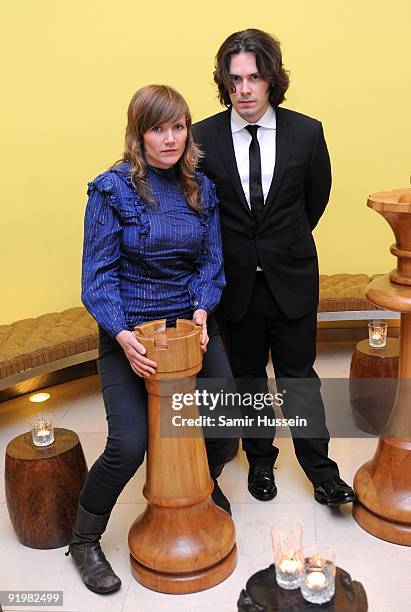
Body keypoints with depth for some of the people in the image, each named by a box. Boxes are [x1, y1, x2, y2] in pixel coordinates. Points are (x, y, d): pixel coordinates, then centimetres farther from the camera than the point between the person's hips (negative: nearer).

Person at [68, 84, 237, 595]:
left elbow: (212, 261, 4)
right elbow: (98, 274, -12)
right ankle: (83, 541, 14)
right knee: (129, 444, -14)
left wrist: (201, 311, -15)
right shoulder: (112, 189, -10)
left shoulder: (201, 189, 4)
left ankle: (205, 484, 38)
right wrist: (122, 335, -25)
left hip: (193, 323, 5)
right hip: (130, 333, -4)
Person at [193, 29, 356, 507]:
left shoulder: (306, 132, -7)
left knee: (299, 376, 10)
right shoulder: (203, 137, -8)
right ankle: (260, 461, 36)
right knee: (247, 377, 15)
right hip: (235, 282, 1)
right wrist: (230, 251, 7)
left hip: (291, 279, 0)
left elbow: (316, 198, 7)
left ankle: (321, 472, 25)